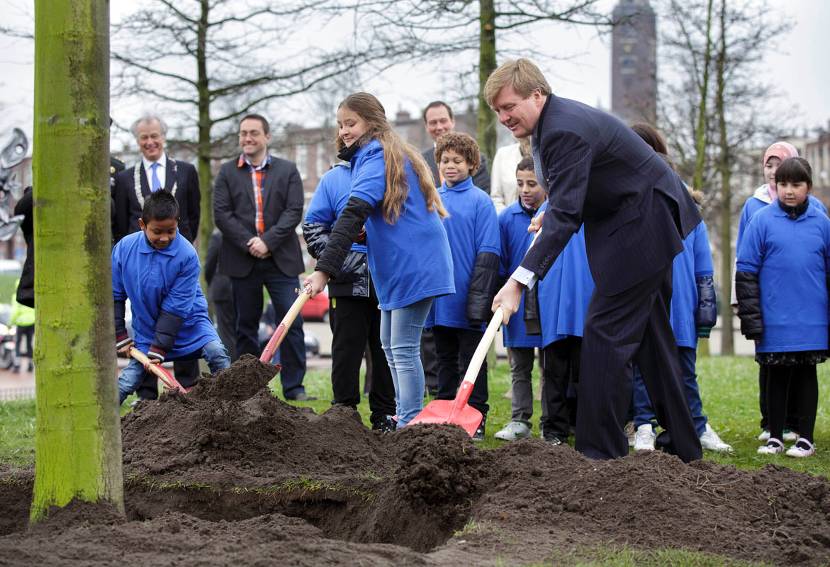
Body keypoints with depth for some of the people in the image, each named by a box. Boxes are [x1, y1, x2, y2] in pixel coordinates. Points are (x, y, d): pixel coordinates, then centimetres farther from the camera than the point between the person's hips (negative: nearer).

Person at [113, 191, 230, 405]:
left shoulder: (187, 255, -23)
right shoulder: (124, 248, -15)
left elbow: (176, 307, -21)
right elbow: (115, 296, -2)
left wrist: (159, 348, -21)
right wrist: (119, 335, -2)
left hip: (187, 324, -2)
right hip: (146, 328, 2)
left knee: (217, 354, -24)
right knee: (125, 384, 0)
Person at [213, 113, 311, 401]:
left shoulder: (287, 170, 7)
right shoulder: (227, 172, 8)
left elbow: (294, 211, -2)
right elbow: (222, 213, -1)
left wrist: (267, 241, -13)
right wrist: (249, 243, -12)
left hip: (281, 259, -1)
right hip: (242, 261, 1)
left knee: (292, 323, -5)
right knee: (246, 326, 6)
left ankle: (294, 387, 1)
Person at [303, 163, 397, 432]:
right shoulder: (334, 178, 5)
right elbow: (312, 227, 6)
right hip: (349, 281, -1)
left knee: (387, 349, 6)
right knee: (347, 348, 3)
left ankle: (385, 415, 15)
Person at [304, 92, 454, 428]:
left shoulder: (376, 157, -16)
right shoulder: (390, 154, 15)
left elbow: (353, 214, -27)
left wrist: (325, 268, -33)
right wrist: (368, 232, 0)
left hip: (413, 265, -11)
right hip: (397, 266, 11)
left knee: (403, 349, -9)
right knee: (390, 345, 16)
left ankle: (409, 426, -7)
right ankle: (406, 419, 23)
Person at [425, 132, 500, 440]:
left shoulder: (480, 201, -6)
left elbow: (488, 253, -10)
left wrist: (479, 299, -16)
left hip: (466, 299, -5)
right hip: (438, 298, 5)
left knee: (471, 362, 2)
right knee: (445, 360, 13)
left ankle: (475, 421, 8)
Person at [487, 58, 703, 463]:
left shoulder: (566, 130, -26)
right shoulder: (550, 122, 7)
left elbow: (565, 216, -33)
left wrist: (521, 280, -38)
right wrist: (550, 212, 12)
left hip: (641, 225, -11)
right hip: (649, 229, 11)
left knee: (605, 333, -12)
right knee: (649, 337, 14)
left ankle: (600, 452, -12)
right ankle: (682, 448, 21)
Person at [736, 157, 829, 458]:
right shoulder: (762, 220, -3)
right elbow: (746, 272, -3)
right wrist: (751, 318, -7)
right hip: (775, 321, -1)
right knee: (777, 377, 9)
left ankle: (805, 438, 16)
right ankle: (775, 436, 19)